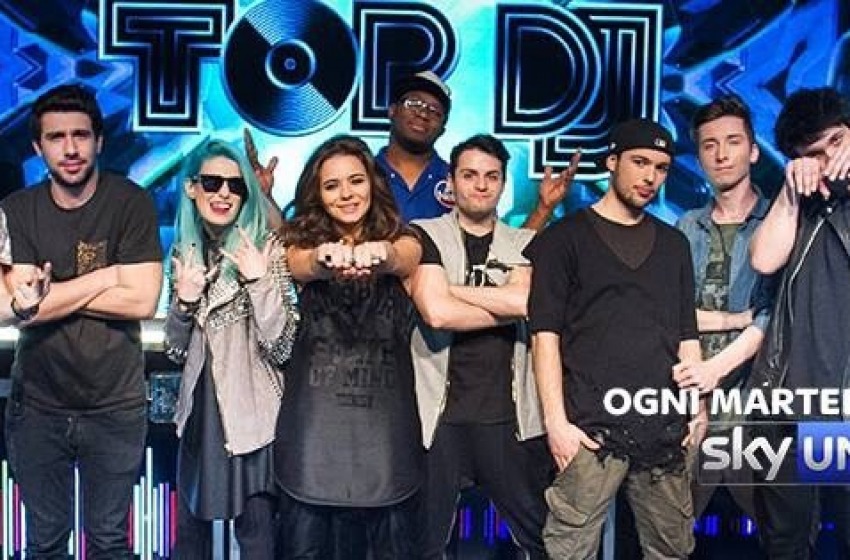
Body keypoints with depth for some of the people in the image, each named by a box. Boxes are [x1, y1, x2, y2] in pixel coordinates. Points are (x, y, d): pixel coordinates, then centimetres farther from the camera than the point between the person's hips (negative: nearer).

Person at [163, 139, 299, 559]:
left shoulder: (266, 248, -9)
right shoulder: (185, 251, 5)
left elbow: (282, 347, -15)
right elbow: (176, 350, 8)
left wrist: (259, 282, -26)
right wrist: (183, 301, -10)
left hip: (252, 411, -5)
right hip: (199, 409, 5)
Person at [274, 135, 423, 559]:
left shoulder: (398, 237, 5)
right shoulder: (304, 238, 6)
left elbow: (405, 259, -19)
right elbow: (301, 264, -17)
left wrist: (378, 254, -43)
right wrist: (327, 260, -42)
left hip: (384, 413, 0)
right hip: (316, 414, 0)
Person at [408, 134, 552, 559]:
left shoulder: (525, 244, 10)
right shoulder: (425, 236, 2)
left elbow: (524, 299, -11)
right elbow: (436, 313, -15)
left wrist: (450, 287, -8)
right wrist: (507, 309, -7)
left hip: (509, 415, 2)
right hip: (441, 413, -2)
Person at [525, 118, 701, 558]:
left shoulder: (674, 244, 17)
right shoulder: (563, 239, 3)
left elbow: (687, 337, 19)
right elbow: (545, 335, -3)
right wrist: (556, 422, -11)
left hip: (664, 432, 5)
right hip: (591, 430, -4)